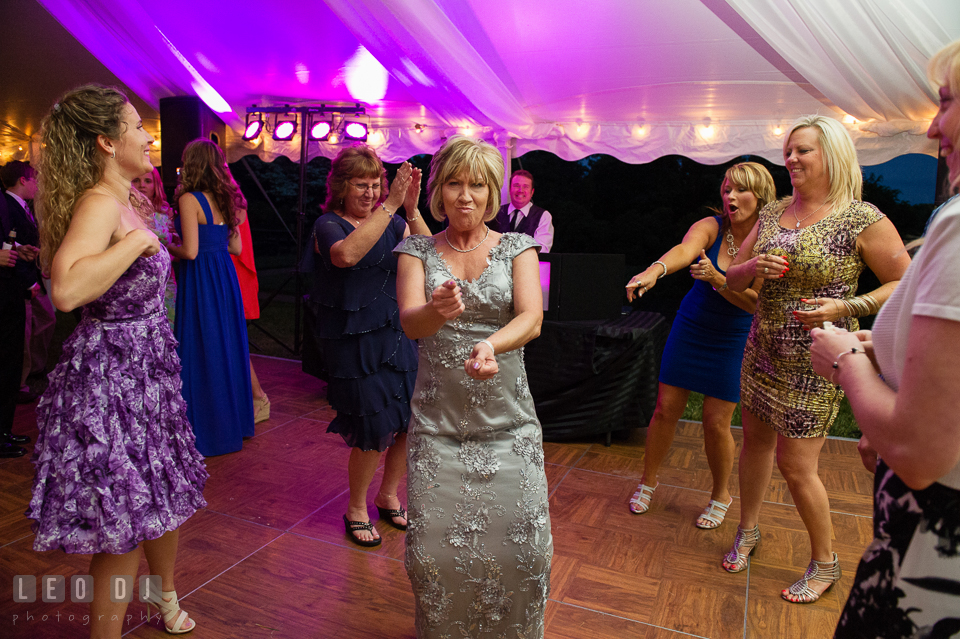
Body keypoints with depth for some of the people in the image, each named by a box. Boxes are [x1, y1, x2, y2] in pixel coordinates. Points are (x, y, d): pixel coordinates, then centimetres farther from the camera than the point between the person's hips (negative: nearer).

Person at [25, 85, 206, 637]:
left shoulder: (123, 200, 9)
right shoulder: (99, 203, -20)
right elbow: (66, 290, -37)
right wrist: (137, 238, -28)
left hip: (145, 366, 10)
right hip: (112, 370, -10)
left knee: (166, 496, 22)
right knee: (123, 526, 3)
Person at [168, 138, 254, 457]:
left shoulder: (189, 199, -12)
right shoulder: (225, 199, 9)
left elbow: (190, 251, -16)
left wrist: (167, 246, 2)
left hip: (200, 281, -7)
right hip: (225, 277, 7)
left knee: (201, 354, 2)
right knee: (227, 350, 14)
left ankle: (206, 431, 12)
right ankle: (233, 421, 26)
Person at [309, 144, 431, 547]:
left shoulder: (394, 223, 7)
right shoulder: (329, 224, -5)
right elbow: (346, 254, -30)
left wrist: (411, 210, -23)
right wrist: (391, 206, -31)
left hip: (396, 333, 5)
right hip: (352, 342, -4)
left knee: (408, 420, 7)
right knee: (374, 430, -3)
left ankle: (388, 497, 32)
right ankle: (356, 509, 24)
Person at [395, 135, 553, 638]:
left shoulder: (518, 247, 4)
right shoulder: (417, 251, 4)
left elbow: (531, 318, -11)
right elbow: (410, 322, -12)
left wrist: (491, 345, -33)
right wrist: (437, 310, -36)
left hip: (508, 422, 0)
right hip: (437, 422, 0)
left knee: (523, 545, 0)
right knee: (434, 549, 1)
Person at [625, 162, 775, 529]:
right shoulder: (711, 227, -10)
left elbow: (755, 303, -17)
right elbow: (685, 249, -33)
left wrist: (717, 279, -33)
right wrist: (655, 270, -54)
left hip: (734, 340, -1)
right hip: (689, 329, 1)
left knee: (716, 421, 1)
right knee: (666, 407, 3)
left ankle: (721, 495, 28)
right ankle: (648, 481, 25)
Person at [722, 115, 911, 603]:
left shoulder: (863, 220, -11)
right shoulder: (772, 213, 6)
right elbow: (732, 280, 10)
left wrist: (845, 308, -20)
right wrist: (755, 266, -12)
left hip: (814, 361, -6)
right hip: (762, 350, 6)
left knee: (795, 465, 1)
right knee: (754, 439, 16)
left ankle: (824, 562, 27)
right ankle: (748, 531, 38)